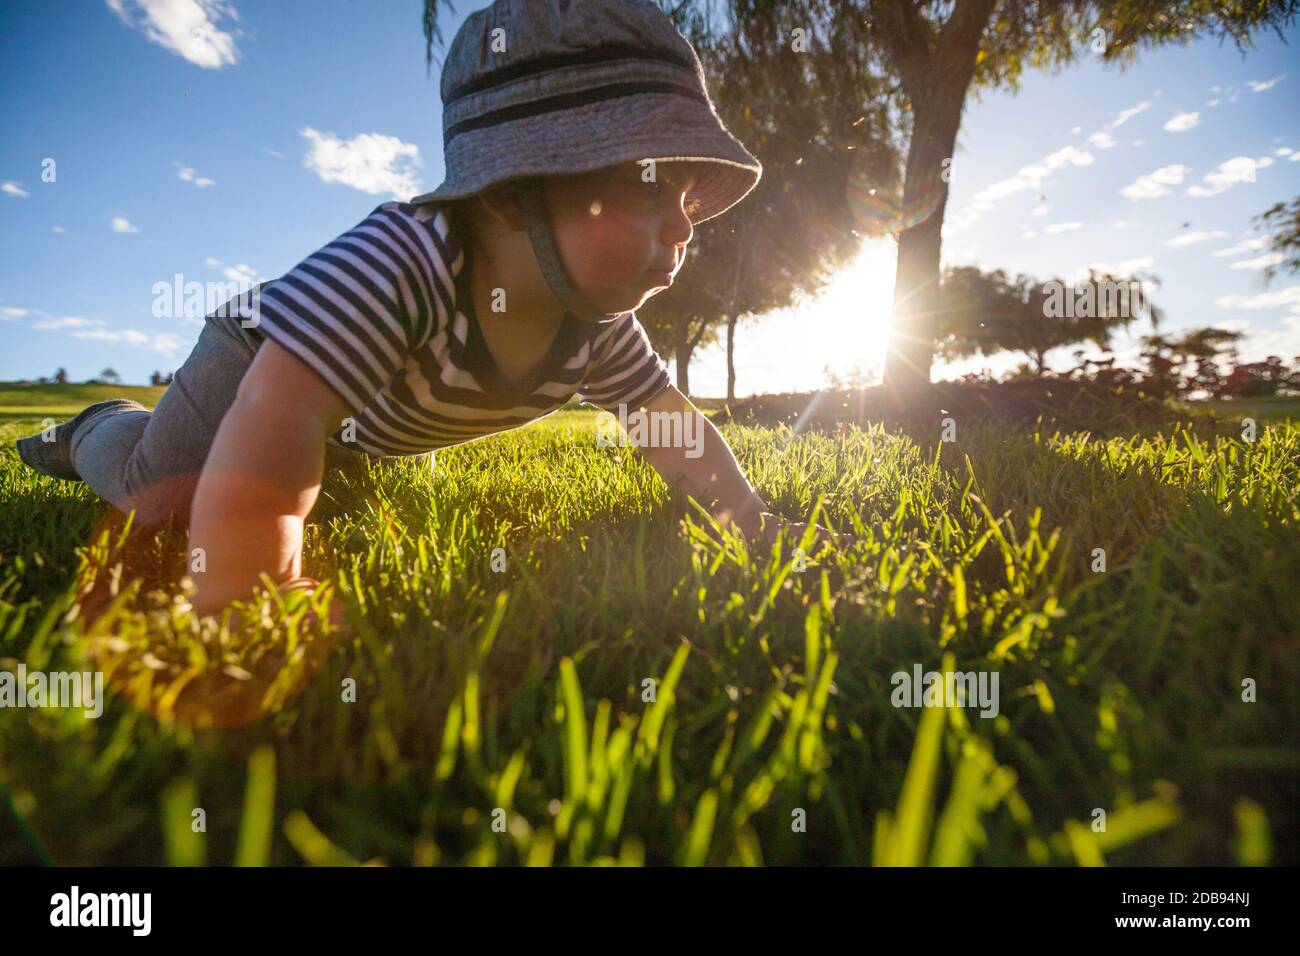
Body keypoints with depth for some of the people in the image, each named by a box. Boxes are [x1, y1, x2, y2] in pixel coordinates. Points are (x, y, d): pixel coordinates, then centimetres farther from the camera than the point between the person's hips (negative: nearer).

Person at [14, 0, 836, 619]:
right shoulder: (402, 260, -49)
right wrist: (245, 608, -54)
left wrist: (754, 524, -20)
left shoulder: (598, 321, -26)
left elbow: (673, 425, -15)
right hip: (261, 361, -6)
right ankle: (101, 429, 22)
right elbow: (274, 426, -57)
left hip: (374, 430, 6)